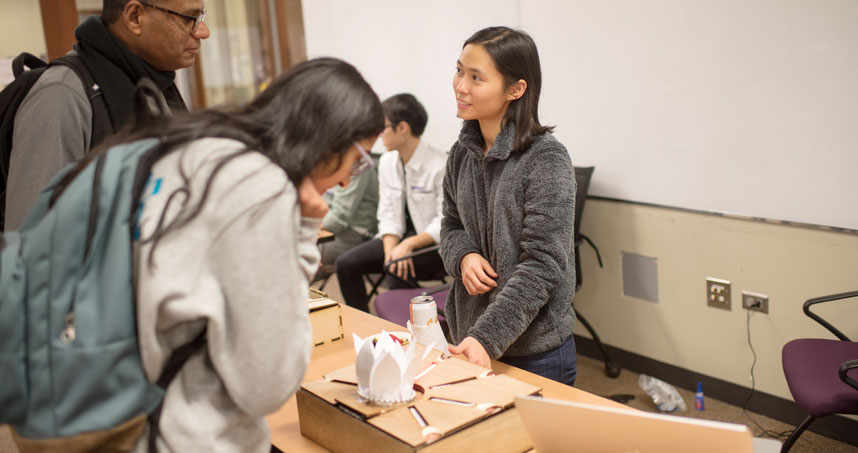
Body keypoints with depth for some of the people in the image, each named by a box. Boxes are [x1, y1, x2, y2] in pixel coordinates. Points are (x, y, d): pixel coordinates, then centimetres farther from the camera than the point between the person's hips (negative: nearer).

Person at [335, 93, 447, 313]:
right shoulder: (387, 161, 5)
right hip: (403, 237, 7)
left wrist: (408, 244, -27)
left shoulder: (439, 165, -19)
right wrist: (390, 250, -14)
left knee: (398, 273, -33)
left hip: (434, 244, -7)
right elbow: (389, 215, 3)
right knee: (346, 263, -9)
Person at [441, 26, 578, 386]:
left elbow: (542, 264, -19)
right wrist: (464, 256, -10)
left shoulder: (546, 160, -17)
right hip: (469, 336, 6)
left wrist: (487, 337, -25)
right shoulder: (463, 153, 1)